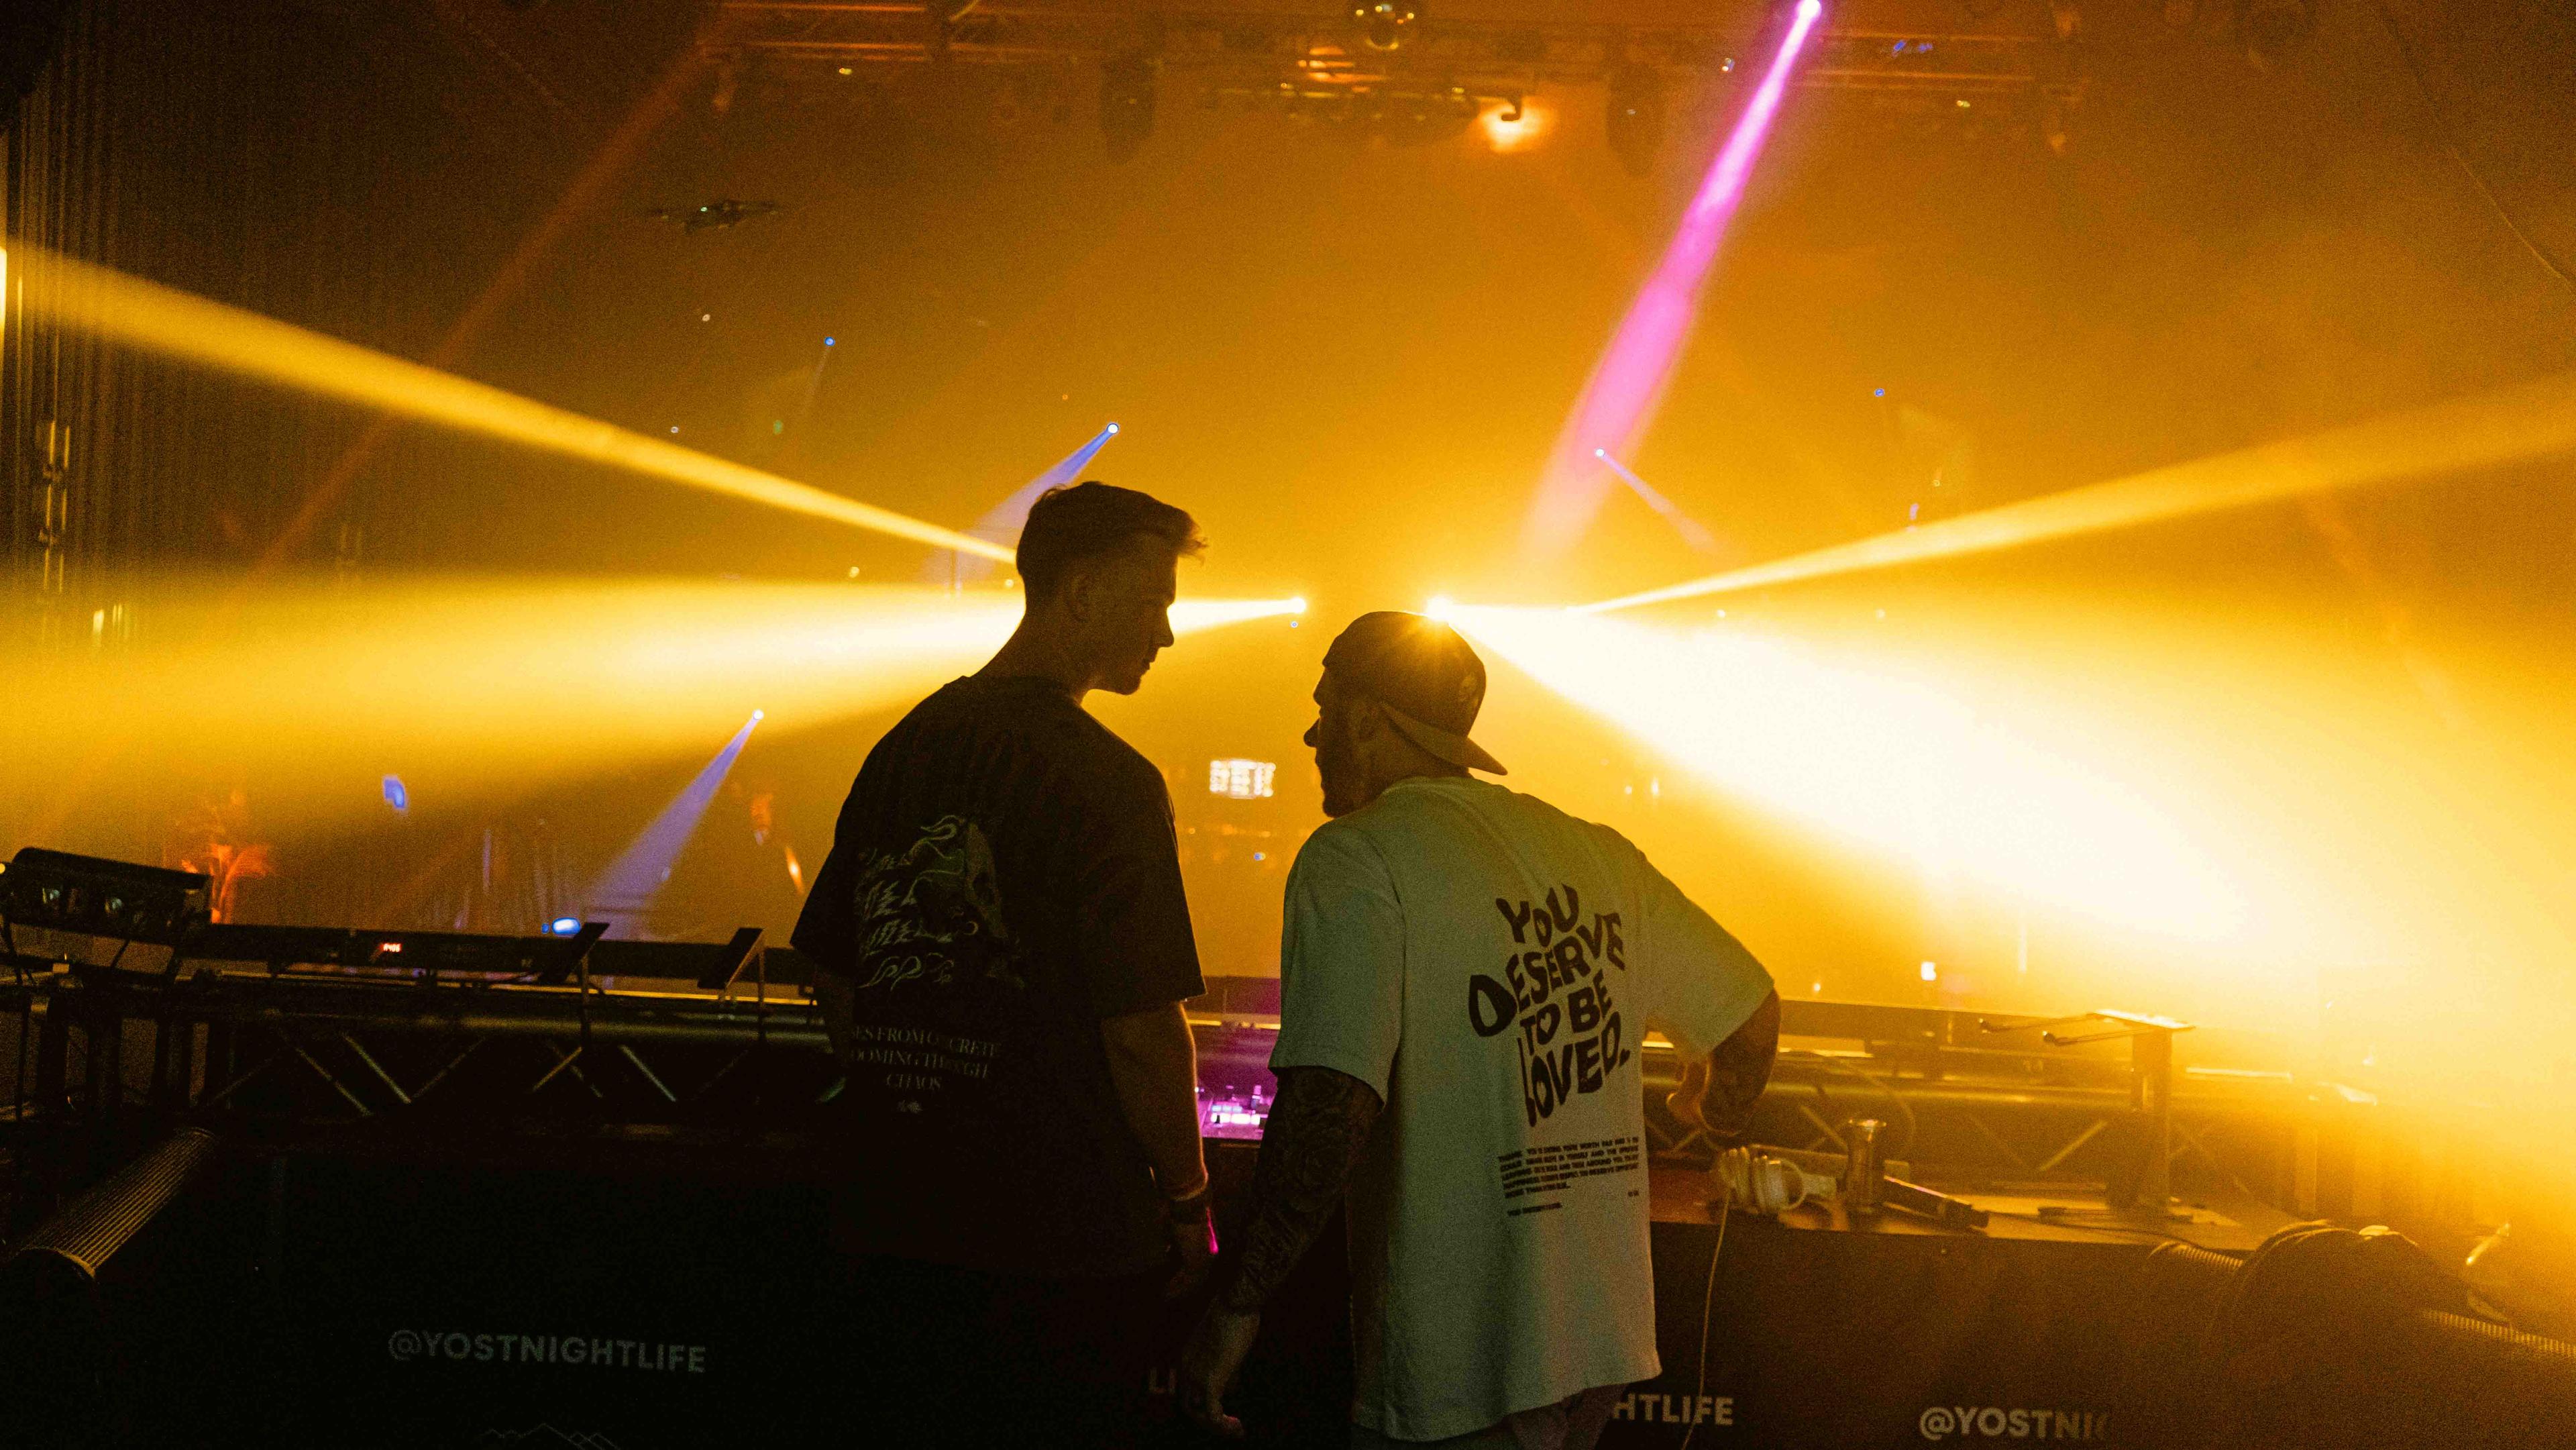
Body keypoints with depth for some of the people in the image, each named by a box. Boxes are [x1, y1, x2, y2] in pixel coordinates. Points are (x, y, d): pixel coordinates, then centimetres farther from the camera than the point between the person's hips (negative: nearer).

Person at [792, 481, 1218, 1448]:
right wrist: (1189, 1199, -3)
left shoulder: (902, 750, 7)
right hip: (1065, 1242, -6)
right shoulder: (1107, 782, -15)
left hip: (898, 1223, 7)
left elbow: (836, 982, 15)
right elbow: (1140, 1031, -17)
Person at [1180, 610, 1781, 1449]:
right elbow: (1751, 1010, 19)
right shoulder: (1594, 853, 9)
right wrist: (1714, 1129, 40)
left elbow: (1330, 1107, -24)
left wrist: (1236, 1306, -16)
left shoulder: (1355, 859, -11)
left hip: (1459, 1381, -7)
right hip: (1608, 1338, 7)